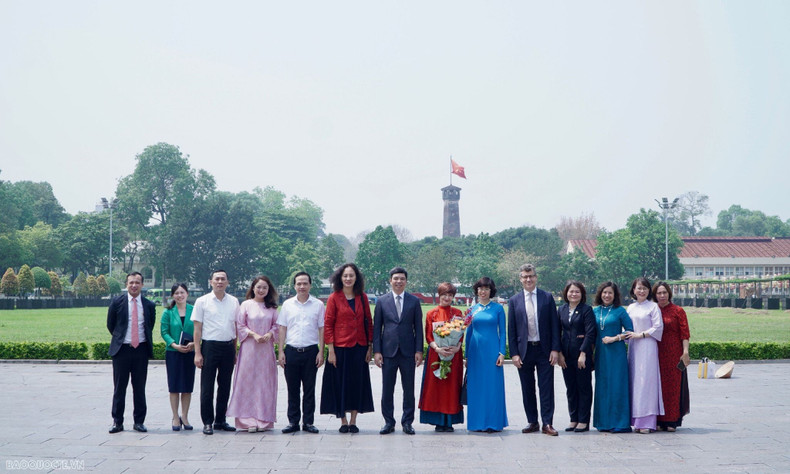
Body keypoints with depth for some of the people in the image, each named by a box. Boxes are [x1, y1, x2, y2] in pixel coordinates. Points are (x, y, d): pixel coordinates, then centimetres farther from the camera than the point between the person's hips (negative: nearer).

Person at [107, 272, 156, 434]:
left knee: (140, 388, 6)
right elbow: (110, 325, 9)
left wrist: (144, 342, 12)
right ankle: (117, 422, 10)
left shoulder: (149, 305, 5)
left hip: (141, 349, 1)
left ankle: (139, 421, 14)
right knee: (119, 387, 3)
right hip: (122, 349, -1)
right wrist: (120, 339, 12)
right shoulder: (117, 302, 0)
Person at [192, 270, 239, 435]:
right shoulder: (202, 301, 0)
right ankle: (207, 422, 8)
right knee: (207, 387, 0)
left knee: (225, 386, 10)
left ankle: (220, 420, 20)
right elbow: (197, 329, -2)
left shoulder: (234, 302, 9)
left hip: (228, 347, 3)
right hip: (210, 346, -3)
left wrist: (235, 351, 10)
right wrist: (198, 353, -8)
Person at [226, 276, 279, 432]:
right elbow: (240, 326, 0)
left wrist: (270, 334, -8)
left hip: (266, 348, 3)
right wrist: (254, 334, -12)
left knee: (265, 382, 2)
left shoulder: (272, 307, 10)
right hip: (249, 348, -3)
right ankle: (248, 420, 0)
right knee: (248, 381, -3)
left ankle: (263, 420, 8)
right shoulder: (246, 305, 2)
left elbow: (276, 325, 12)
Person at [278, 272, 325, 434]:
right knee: (292, 389, 5)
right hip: (291, 351, 1)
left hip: (311, 351, -1)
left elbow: (322, 329, 5)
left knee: (309, 389, 4)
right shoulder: (288, 304, 8)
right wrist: (281, 351, 3)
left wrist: (321, 352, -2)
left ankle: (308, 422, 12)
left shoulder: (318, 305, 4)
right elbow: (282, 328, 10)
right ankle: (293, 422, 13)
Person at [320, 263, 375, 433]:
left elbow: (369, 322, 10)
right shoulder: (334, 298, -3)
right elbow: (328, 325, -4)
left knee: (358, 383, 5)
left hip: (359, 348, 3)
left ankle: (353, 421, 15)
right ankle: (343, 421, 13)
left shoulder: (362, 297, 7)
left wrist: (370, 347, 4)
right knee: (341, 383, 2)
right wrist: (330, 350, -10)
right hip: (340, 347, -3)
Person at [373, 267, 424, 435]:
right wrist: (376, 351, -3)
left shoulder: (414, 301, 6)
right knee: (387, 389, 4)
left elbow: (418, 327, 6)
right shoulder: (382, 301, 6)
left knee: (409, 389, 4)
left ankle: (407, 422, 13)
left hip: (408, 352, 0)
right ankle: (389, 422, 14)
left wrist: (419, 350, -2)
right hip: (388, 351, 0)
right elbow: (376, 327, 5)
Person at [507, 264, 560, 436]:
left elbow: (554, 325, 2)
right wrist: (514, 354, -3)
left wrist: (555, 349, -6)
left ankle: (547, 424, 3)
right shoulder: (514, 300, 5)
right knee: (527, 389, 8)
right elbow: (511, 330, 4)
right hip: (524, 351, 1)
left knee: (546, 388, -1)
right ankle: (532, 422, 18)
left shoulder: (547, 297, 3)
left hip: (544, 350, -1)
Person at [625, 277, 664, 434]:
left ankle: (647, 422, -9)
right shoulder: (631, 308, 16)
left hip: (647, 346, -5)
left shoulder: (653, 307, 0)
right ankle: (637, 420, 6)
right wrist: (626, 335, 2)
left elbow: (658, 327, -6)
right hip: (633, 347, 5)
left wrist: (640, 335, -11)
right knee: (634, 380, 2)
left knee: (646, 381, -9)